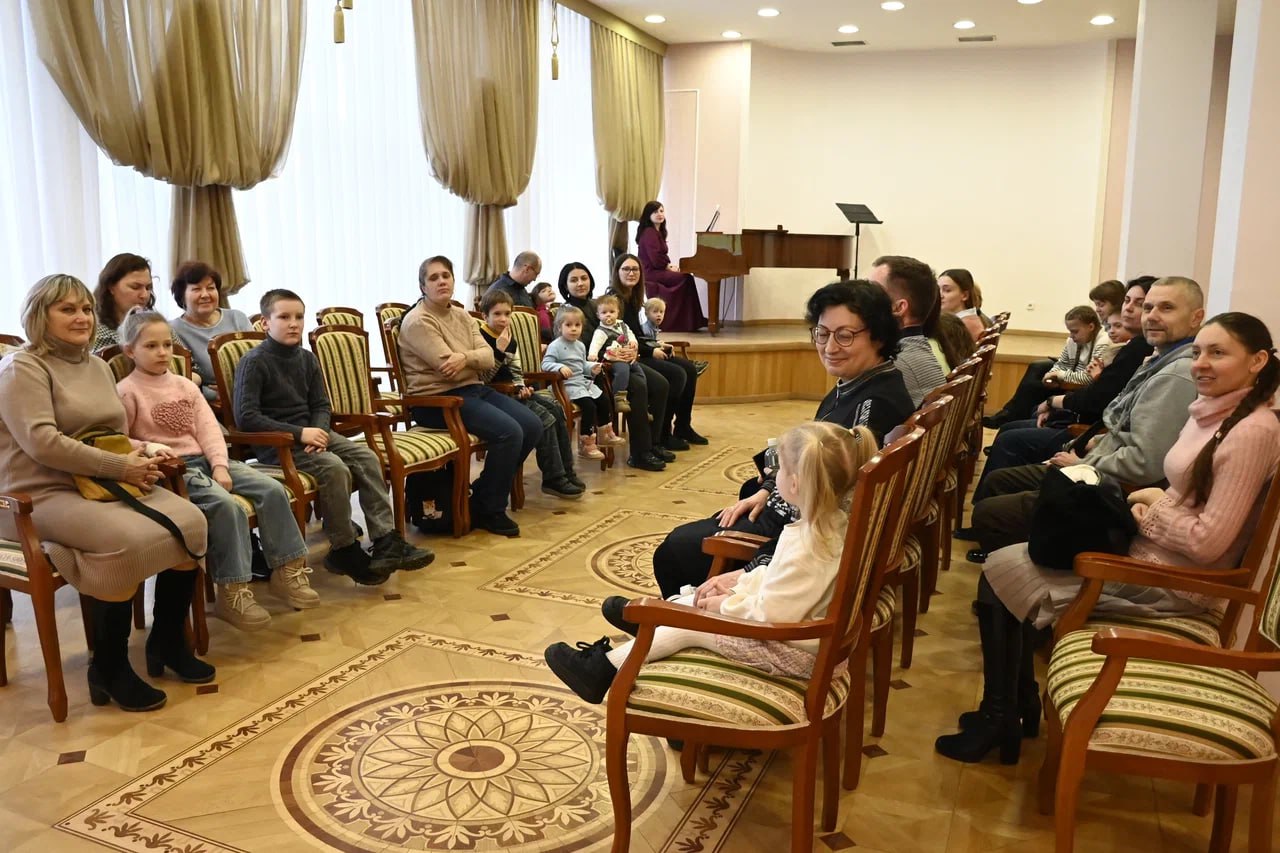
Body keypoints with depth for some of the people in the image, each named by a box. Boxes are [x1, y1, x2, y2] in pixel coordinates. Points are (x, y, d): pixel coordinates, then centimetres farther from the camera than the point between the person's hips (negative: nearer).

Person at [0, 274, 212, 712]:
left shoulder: (97, 366, 18)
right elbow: (42, 442, -21)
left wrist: (144, 458, -3)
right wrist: (121, 467, -21)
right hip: (42, 495, -8)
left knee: (189, 521, -15)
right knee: (126, 540, -34)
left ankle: (168, 642, 3)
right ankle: (108, 668, -14)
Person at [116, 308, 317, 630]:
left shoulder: (185, 385, 15)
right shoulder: (127, 392, -2)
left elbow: (209, 428, 7)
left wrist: (220, 465, -7)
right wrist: (149, 447, -24)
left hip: (205, 460, 6)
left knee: (273, 490, -11)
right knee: (227, 505, -32)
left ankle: (287, 570, -1)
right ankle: (231, 592, -24)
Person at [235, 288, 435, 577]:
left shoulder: (307, 358, 10)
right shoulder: (254, 362, -10)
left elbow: (321, 404, 13)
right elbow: (246, 417, -18)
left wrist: (319, 430, -10)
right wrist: (299, 433, -23)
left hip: (309, 432, 7)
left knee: (367, 457, -11)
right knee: (335, 468, -29)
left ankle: (386, 540, -12)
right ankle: (344, 550, -15)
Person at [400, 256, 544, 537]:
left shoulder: (462, 316, 14)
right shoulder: (418, 321, -10)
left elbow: (488, 357, 1)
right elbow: (448, 368, -19)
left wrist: (465, 357, -19)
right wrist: (475, 359, -2)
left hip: (474, 390, 9)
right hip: (438, 399, -9)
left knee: (533, 426, -5)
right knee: (508, 432, -25)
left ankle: (484, 491, 9)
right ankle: (488, 510, -8)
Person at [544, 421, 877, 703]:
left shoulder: (805, 547, -33)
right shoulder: (835, 522, -3)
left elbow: (772, 615, -31)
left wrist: (726, 604, -15)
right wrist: (739, 579, 4)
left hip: (792, 652, -9)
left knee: (689, 625, 0)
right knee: (700, 599, 17)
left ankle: (605, 670, 12)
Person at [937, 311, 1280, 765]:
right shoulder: (1210, 412, 7)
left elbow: (1208, 542, -23)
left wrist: (1148, 513, -9)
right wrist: (1152, 500, -1)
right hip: (1148, 550, 9)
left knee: (1002, 576, -11)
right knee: (1003, 563, 0)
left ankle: (998, 722, 6)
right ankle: (1020, 706, 12)